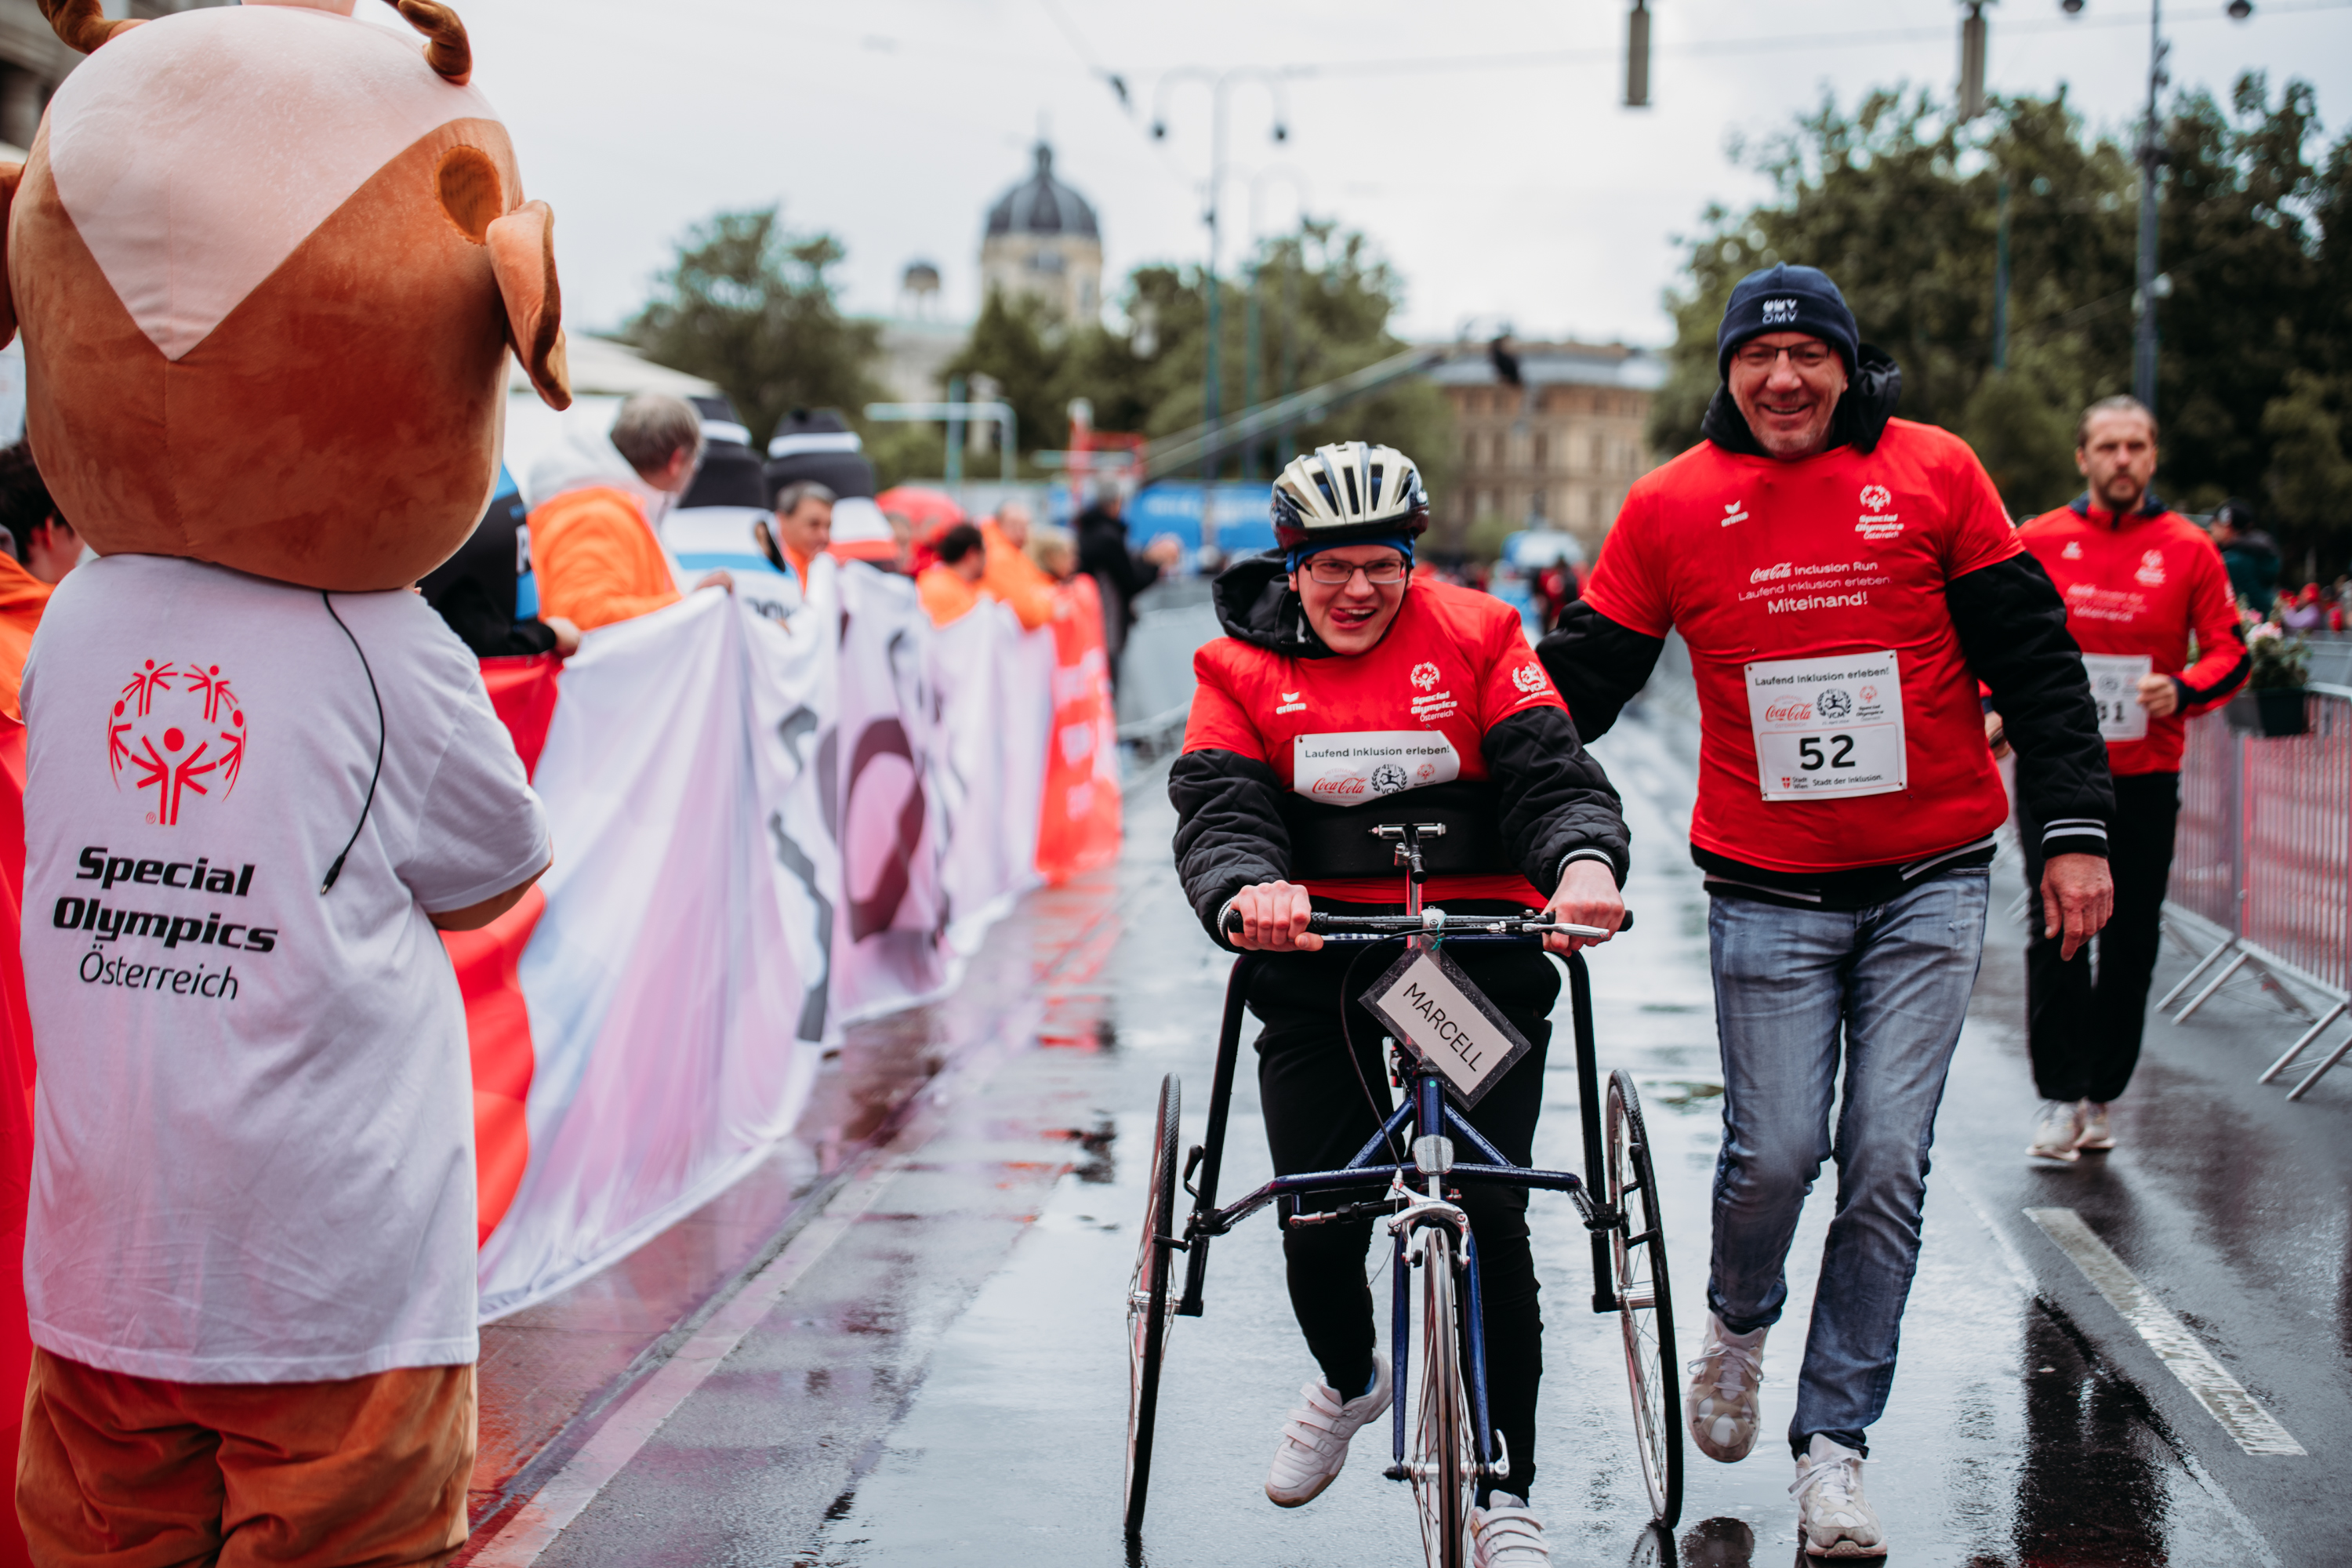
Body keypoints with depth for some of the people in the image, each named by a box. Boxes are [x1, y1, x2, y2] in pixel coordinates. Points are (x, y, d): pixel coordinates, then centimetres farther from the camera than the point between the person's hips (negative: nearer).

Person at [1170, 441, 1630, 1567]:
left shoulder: (1474, 640, 3)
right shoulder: (1242, 669, 4)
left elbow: (1552, 774, -7)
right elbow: (1217, 814, -9)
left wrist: (1584, 863, -31)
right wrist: (1244, 895, -33)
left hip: (1480, 956, -1)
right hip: (1318, 964, 1)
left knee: (1488, 1219, -8)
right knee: (1318, 1220, 0)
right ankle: (1349, 1381, 37)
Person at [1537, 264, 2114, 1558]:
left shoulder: (1932, 474, 1)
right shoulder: (1672, 506, 2)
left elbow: (2030, 659, 4)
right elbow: (1579, 681, 7)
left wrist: (2074, 829, 0)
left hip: (1928, 886, 0)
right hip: (1767, 893, 0)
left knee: (1886, 1162, -3)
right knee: (1774, 1152, -4)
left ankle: (1834, 1444, 9)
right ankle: (1737, 1319, 31)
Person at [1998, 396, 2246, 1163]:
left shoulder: (2188, 550, 3)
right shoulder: (2039, 542, 3)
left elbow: (2229, 651, 5)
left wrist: (2182, 690, -15)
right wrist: (2001, 704, -6)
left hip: (2146, 775, 1)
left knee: (2131, 941, 6)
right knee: (2055, 934, -8)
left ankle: (2099, 1096, 18)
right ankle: (2059, 1098, -2)